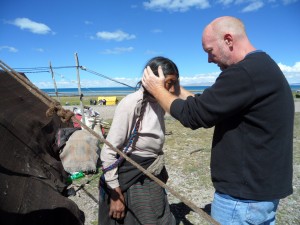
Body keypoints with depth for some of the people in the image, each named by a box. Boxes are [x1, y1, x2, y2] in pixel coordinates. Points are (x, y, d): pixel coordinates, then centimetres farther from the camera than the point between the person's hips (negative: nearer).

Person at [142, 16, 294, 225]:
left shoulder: (246, 72, -25)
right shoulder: (262, 67, 8)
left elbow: (193, 115, -21)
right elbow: (208, 106, 12)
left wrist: (158, 90, -6)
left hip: (243, 197, -9)